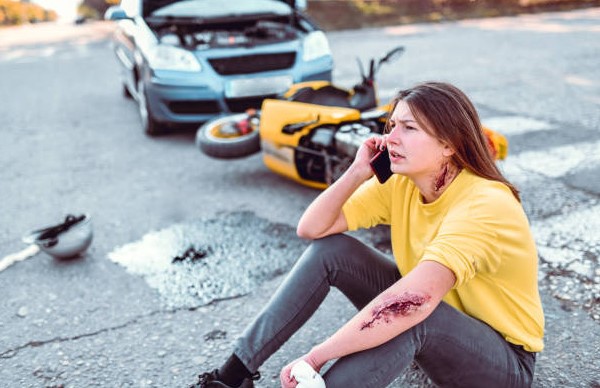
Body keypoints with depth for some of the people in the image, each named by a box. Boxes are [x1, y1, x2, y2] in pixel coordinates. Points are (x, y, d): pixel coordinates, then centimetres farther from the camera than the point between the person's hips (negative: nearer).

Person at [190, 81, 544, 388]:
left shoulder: (485, 204, -30)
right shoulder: (400, 184, -8)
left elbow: (414, 301, -42)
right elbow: (311, 229, -11)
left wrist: (315, 358, -38)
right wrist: (358, 173, -23)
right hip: (430, 334, 6)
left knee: (413, 313, -39)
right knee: (330, 249, -9)